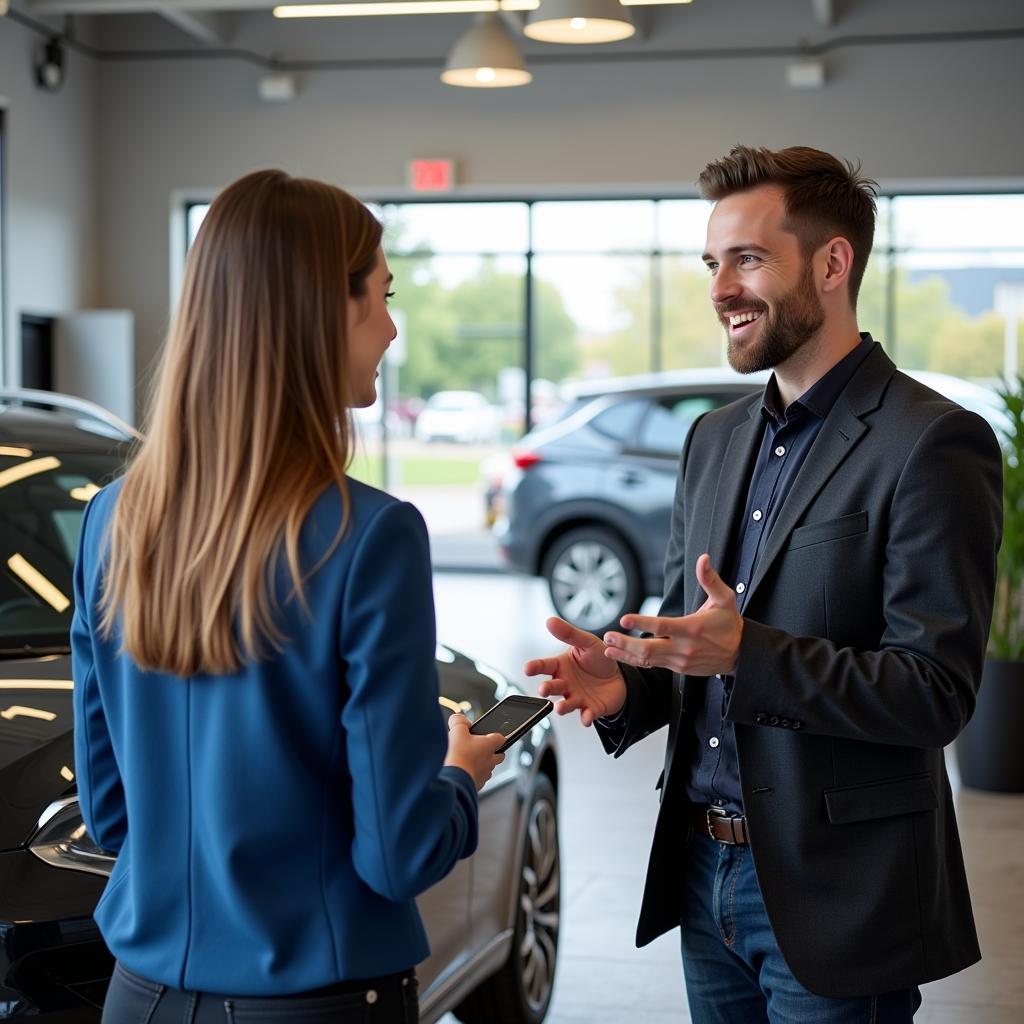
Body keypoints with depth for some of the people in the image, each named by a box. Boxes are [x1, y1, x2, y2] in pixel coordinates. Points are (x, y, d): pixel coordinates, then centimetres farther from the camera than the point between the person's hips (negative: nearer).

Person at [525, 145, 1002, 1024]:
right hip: (703, 874, 7)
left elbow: (937, 693, -17)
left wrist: (747, 655, -28)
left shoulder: (933, 443, -13)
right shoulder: (716, 438, 11)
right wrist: (628, 684, -6)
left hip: (831, 894, -6)